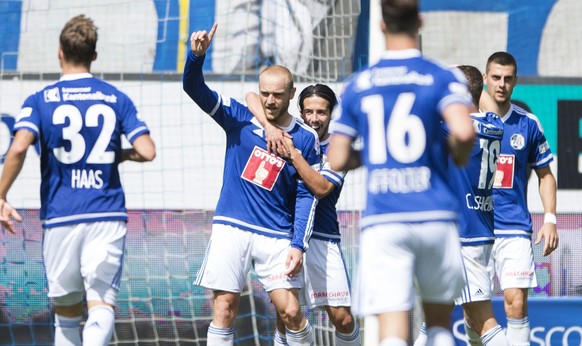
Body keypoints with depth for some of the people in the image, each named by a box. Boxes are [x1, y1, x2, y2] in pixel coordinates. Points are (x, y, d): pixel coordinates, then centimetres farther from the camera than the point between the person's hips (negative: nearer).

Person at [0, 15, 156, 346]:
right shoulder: (117, 99, 7)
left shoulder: (40, 101, 2)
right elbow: (147, 151, -2)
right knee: (102, 305, -7)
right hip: (108, 217, 0)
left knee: (67, 311, 14)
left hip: (60, 218, 0)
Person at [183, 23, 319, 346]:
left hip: (276, 237, 0)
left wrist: (298, 245, -7)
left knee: (291, 311, -5)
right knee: (224, 307, -5)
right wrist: (196, 55, -29)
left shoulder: (306, 139, -1)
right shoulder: (238, 117, 1)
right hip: (231, 230, 0)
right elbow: (194, 88, -9)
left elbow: (307, 195, 0)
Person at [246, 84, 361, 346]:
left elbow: (321, 188, -14)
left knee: (342, 318, -7)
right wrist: (269, 126, -16)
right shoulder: (289, 133, 7)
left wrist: (293, 154, -22)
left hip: (322, 238, -1)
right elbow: (252, 97, 2)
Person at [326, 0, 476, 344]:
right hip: (435, 216, -1)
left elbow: (337, 160, 8)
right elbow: (463, 131, -18)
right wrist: (459, 157, 4)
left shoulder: (358, 85, 9)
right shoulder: (443, 78, 1)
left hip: (381, 222, 1)